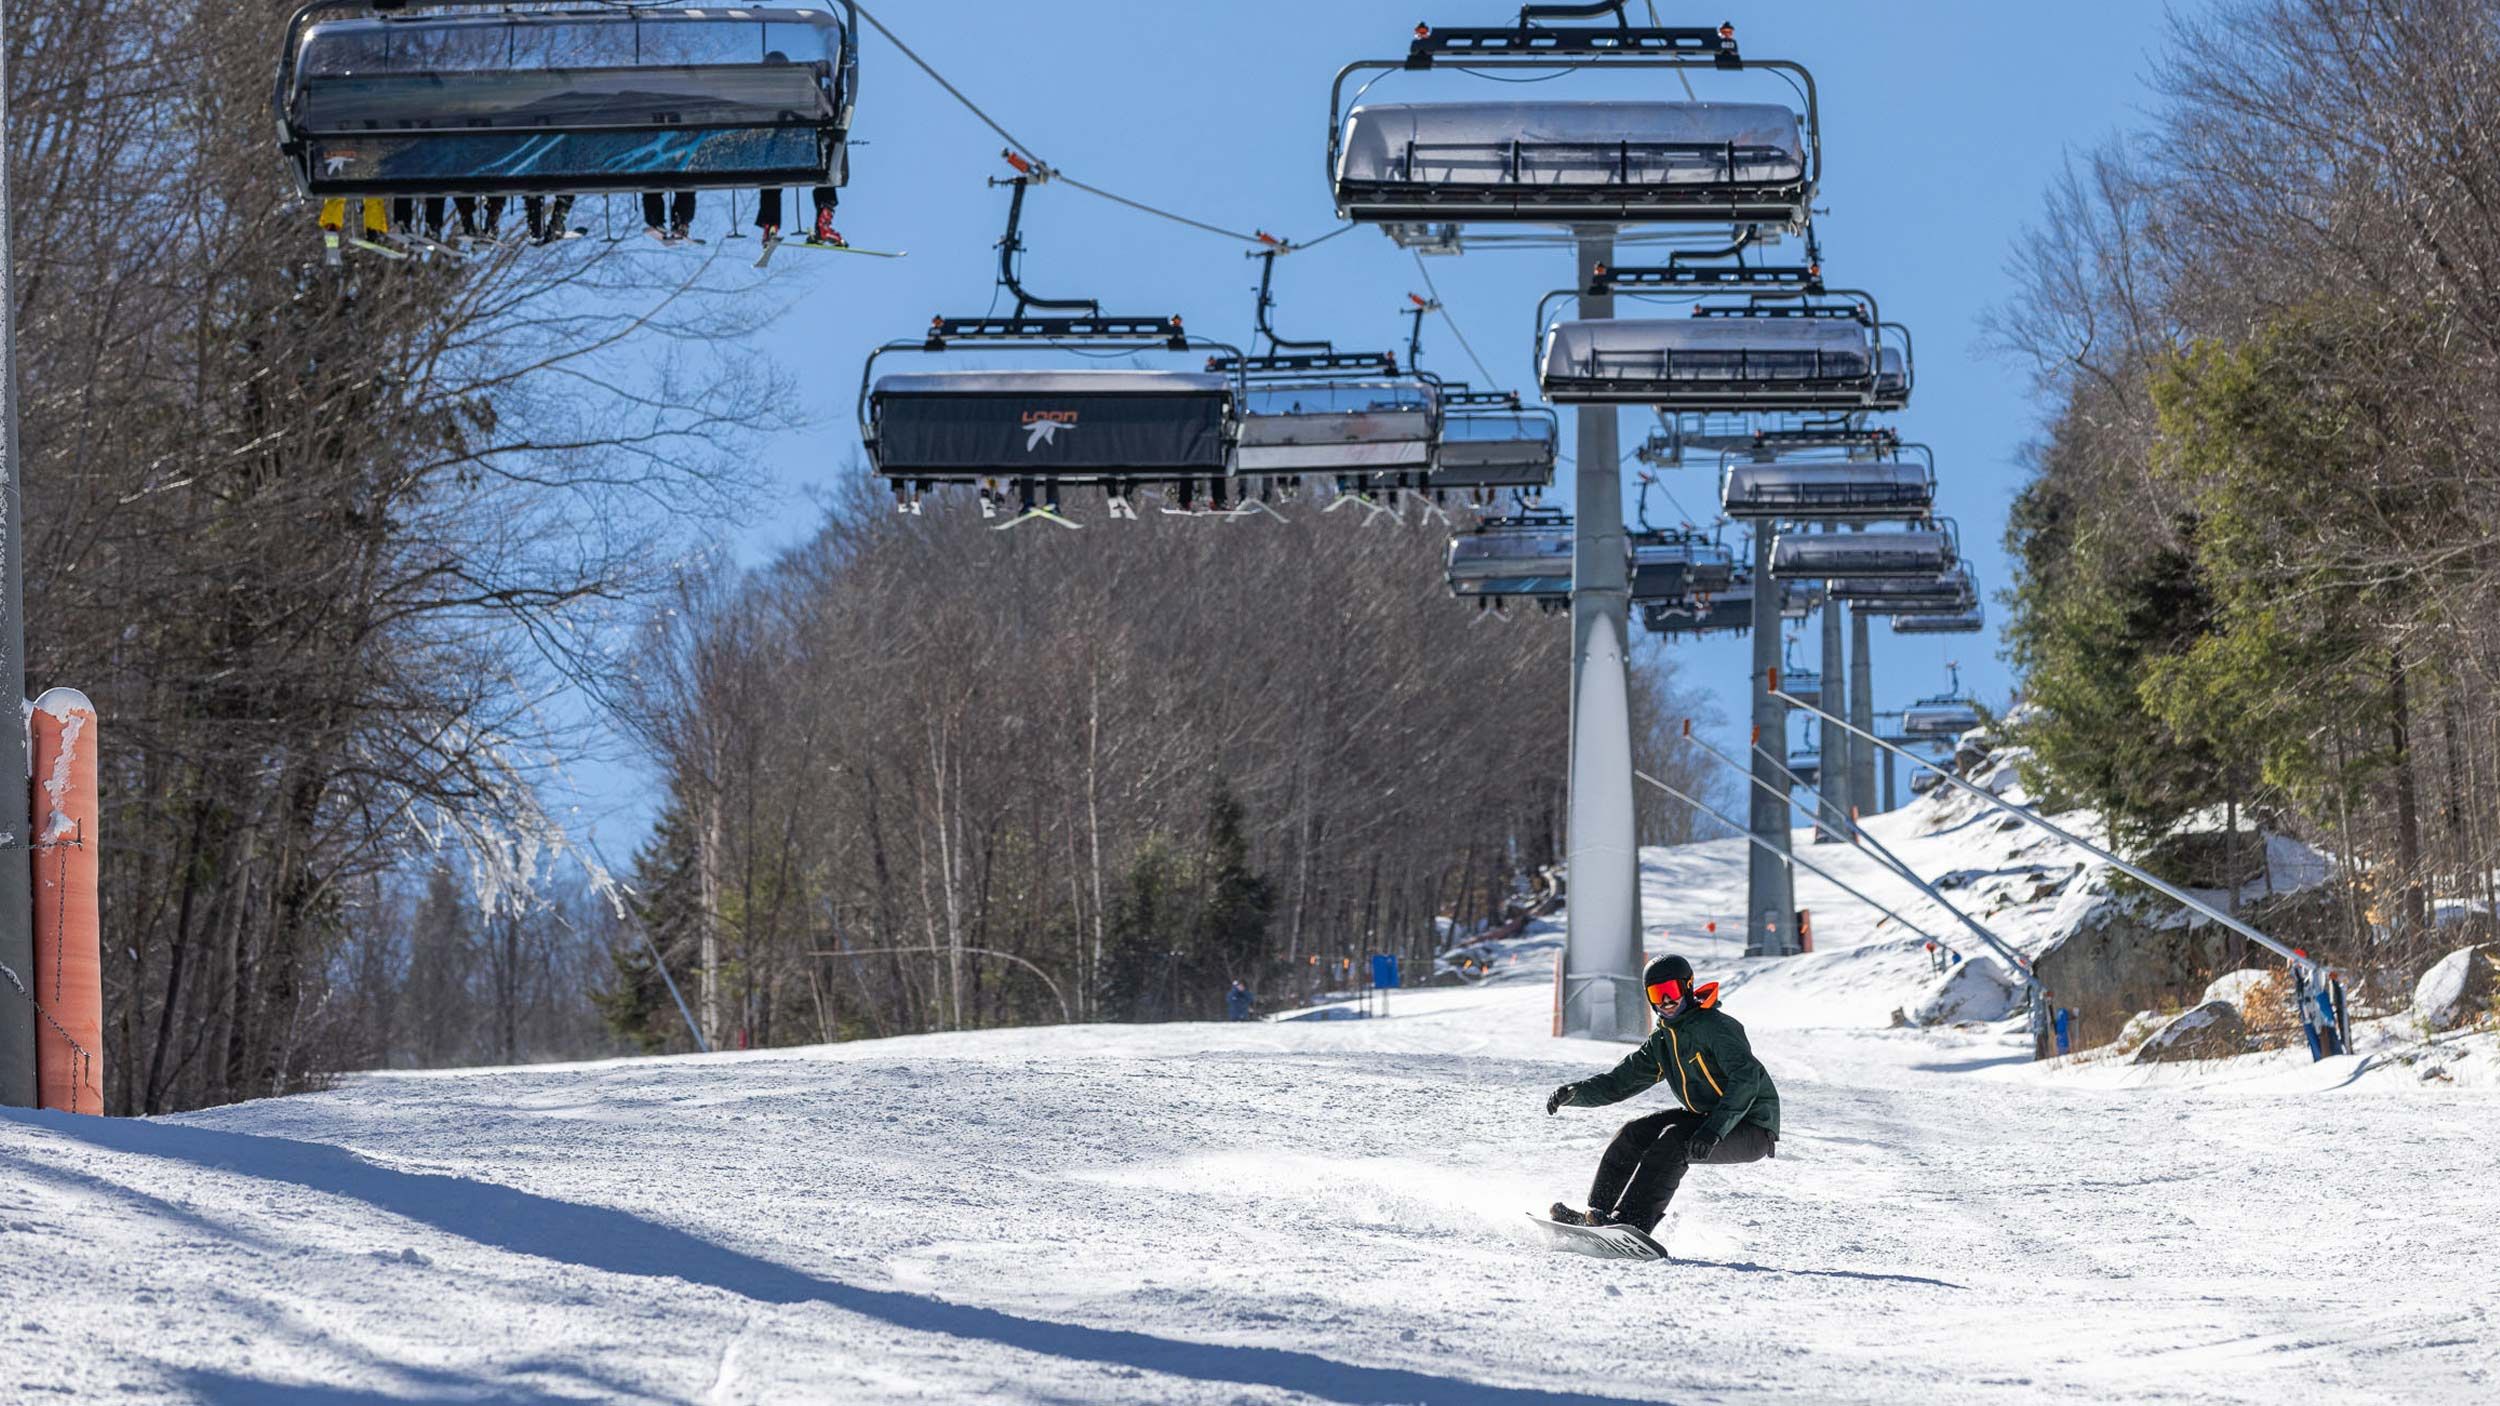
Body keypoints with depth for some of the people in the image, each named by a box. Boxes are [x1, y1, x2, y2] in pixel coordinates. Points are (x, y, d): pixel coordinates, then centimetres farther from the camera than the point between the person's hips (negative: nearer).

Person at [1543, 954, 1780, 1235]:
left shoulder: (1715, 1026, -18)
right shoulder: (1662, 1041, 8)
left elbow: (1747, 1077, -30)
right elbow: (1619, 1082, 11)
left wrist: (1714, 1130, -39)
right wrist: (1575, 1092, -7)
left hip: (1753, 1130, -9)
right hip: (1706, 1117, 9)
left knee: (1674, 1141, -28)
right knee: (1634, 1134, -3)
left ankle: (1632, 1222, -31)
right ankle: (1598, 1212, -2)